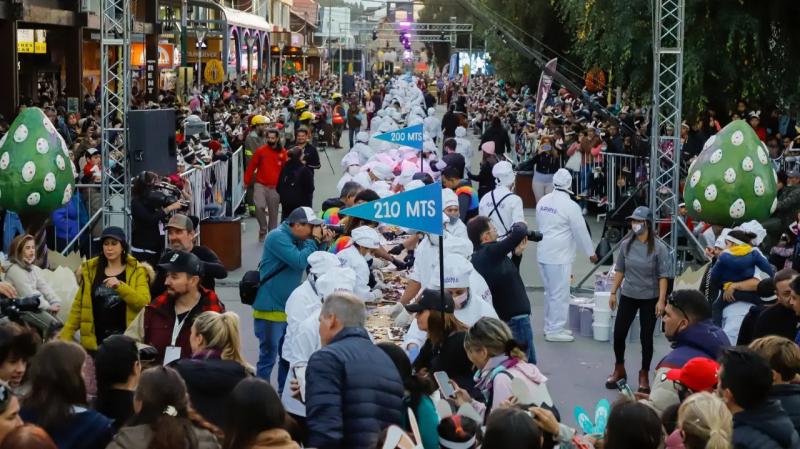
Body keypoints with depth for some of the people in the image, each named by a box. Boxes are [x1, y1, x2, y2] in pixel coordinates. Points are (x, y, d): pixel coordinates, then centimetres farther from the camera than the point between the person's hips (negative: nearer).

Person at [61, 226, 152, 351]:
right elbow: (79, 305, 8)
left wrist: (120, 286, -24)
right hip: (95, 341, 2)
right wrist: (66, 335, 0)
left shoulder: (137, 271, 1)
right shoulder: (90, 271, 8)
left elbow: (144, 302, -12)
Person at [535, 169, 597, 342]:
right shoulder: (570, 206, -15)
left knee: (550, 292, 18)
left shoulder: (542, 201, 4)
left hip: (543, 254, 7)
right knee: (560, 294, 0)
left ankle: (551, 326, 27)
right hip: (559, 256, -7)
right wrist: (590, 253, 5)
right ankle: (555, 331, 4)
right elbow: (581, 231, -8)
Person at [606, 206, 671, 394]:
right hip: (628, 297, 3)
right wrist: (613, 293, 8)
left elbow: (663, 276, -11)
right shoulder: (626, 245, 0)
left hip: (650, 299, -3)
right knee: (618, 333, 4)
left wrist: (661, 300, -16)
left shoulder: (659, 248, -11)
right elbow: (620, 270, 9)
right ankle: (619, 370, 25)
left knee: (646, 337, 4)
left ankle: (644, 376, 19)